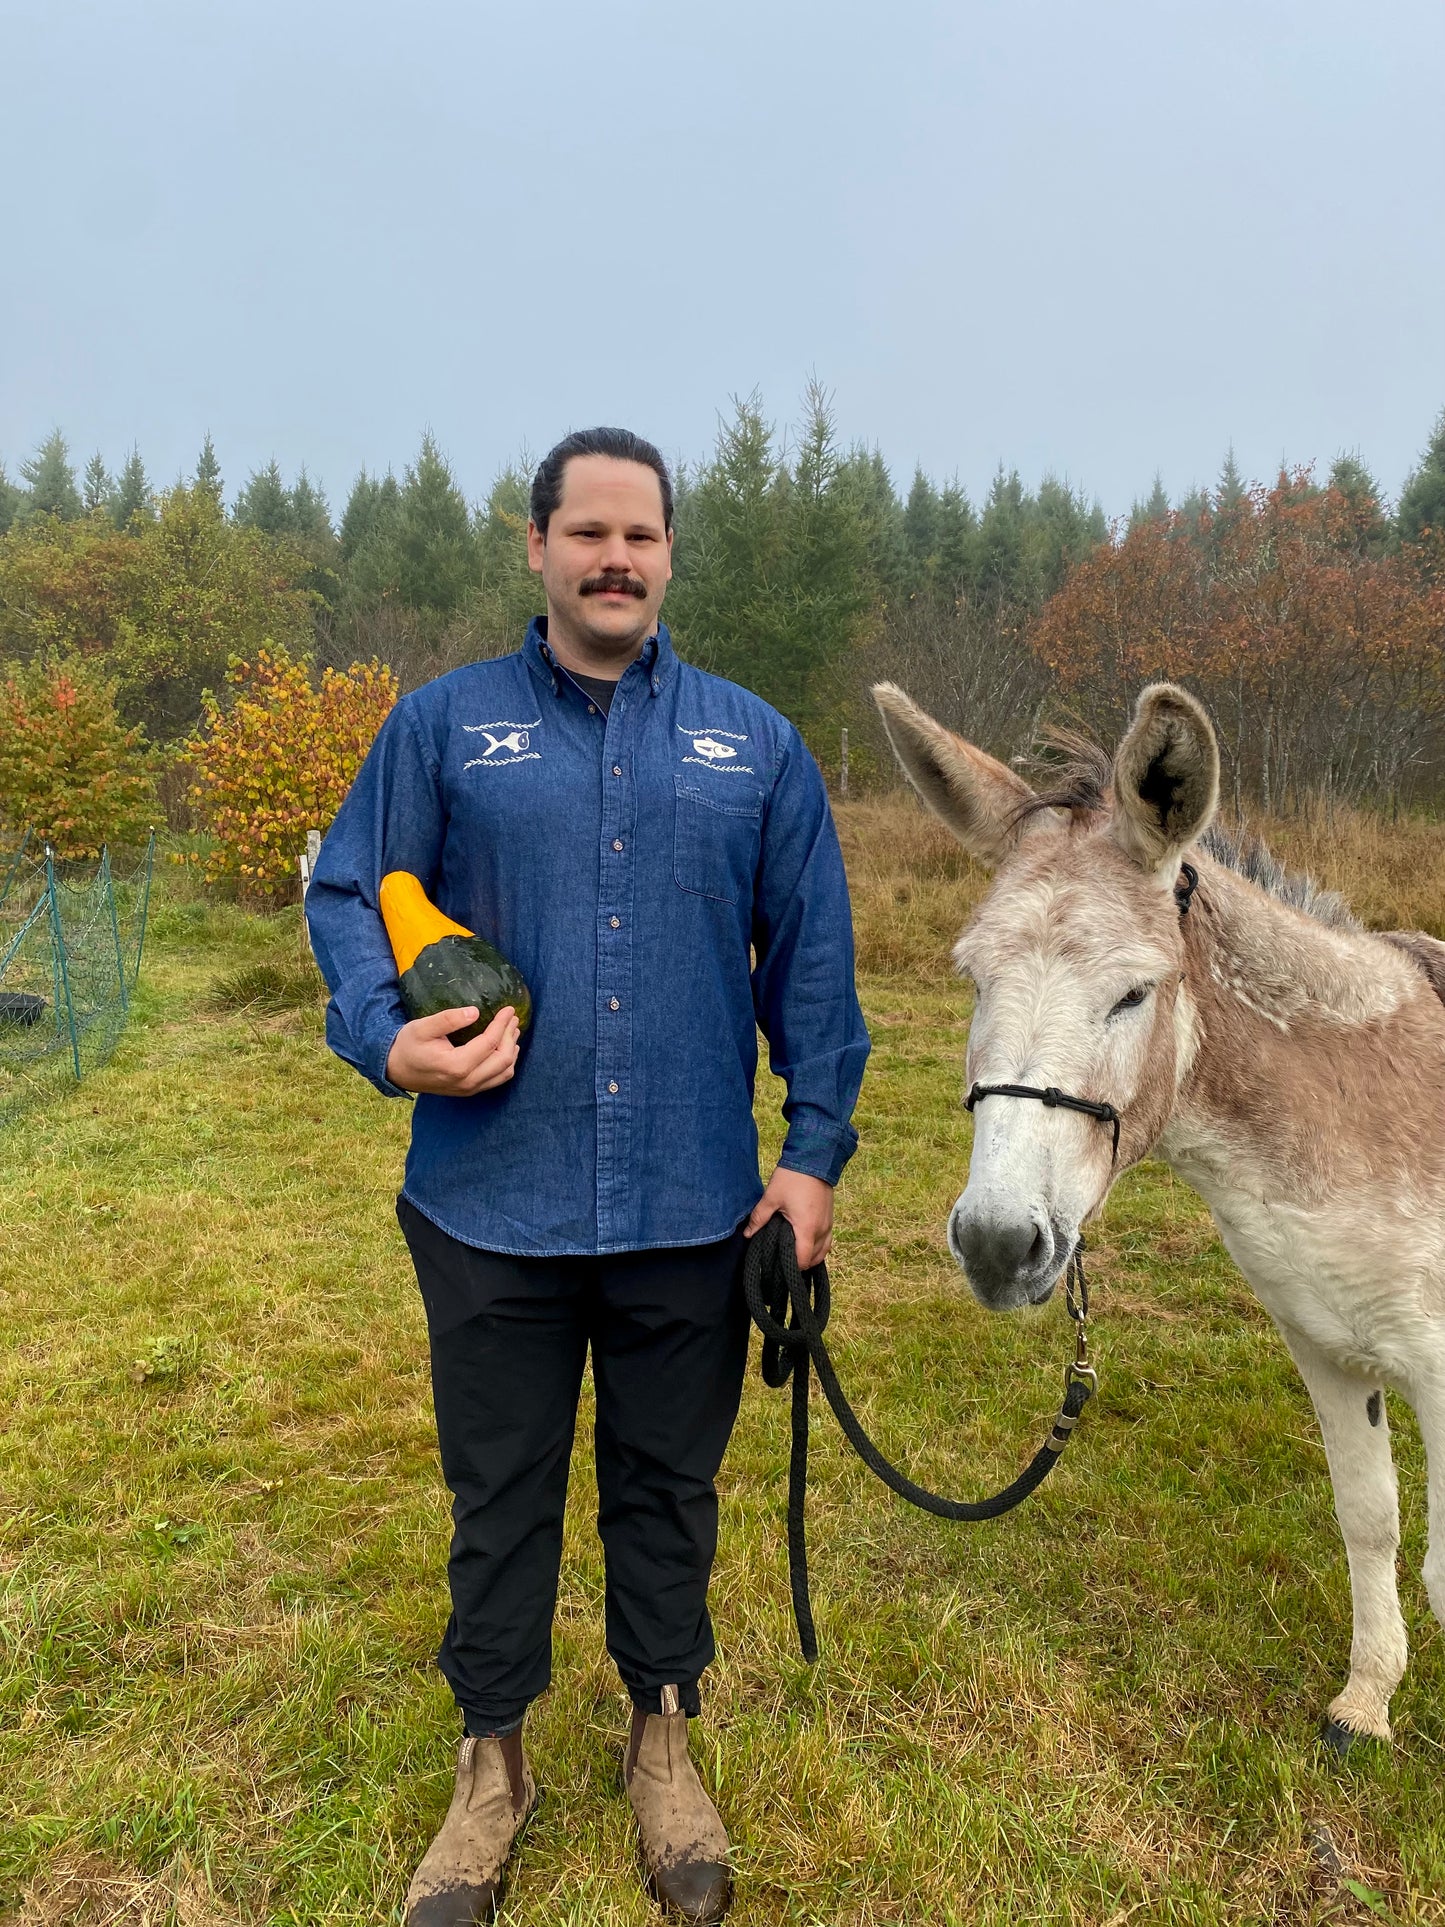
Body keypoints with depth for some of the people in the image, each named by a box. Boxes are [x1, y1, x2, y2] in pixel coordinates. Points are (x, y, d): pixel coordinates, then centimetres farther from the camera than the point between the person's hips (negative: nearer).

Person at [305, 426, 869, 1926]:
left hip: (694, 1212, 1)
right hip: (491, 1210, 0)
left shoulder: (753, 744, 4)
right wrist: (385, 1035, -15)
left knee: (670, 1488, 18)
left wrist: (816, 1150, 0)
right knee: (499, 1495, 16)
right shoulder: (445, 724, 1)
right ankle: (493, 1763, 40)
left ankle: (663, 1743, 43)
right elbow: (346, 896, 4)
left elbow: (811, 959, 4)